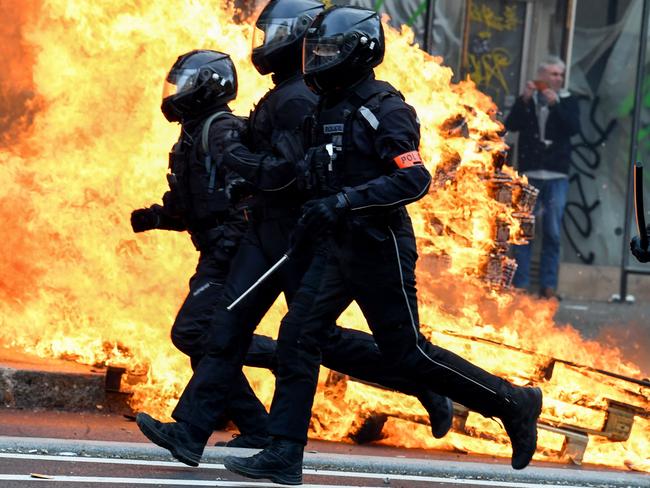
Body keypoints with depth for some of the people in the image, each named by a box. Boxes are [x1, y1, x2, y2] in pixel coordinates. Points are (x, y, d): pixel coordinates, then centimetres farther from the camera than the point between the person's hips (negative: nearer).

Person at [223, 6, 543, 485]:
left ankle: (511, 402, 14)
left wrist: (345, 201, -31)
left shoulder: (385, 110, -14)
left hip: (380, 248, -8)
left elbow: (414, 179, -24)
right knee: (298, 337, -2)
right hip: (337, 248, 8)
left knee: (406, 353, -2)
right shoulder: (329, 109, 11)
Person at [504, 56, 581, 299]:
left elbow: (573, 127, -8)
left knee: (552, 233, -2)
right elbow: (511, 125, -3)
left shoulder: (568, 101, 9)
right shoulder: (527, 99, 10)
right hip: (529, 174, 0)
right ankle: (520, 283, 0)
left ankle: (548, 285, 1)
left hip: (556, 177, 0)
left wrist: (555, 104, -17)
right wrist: (524, 100, -14)